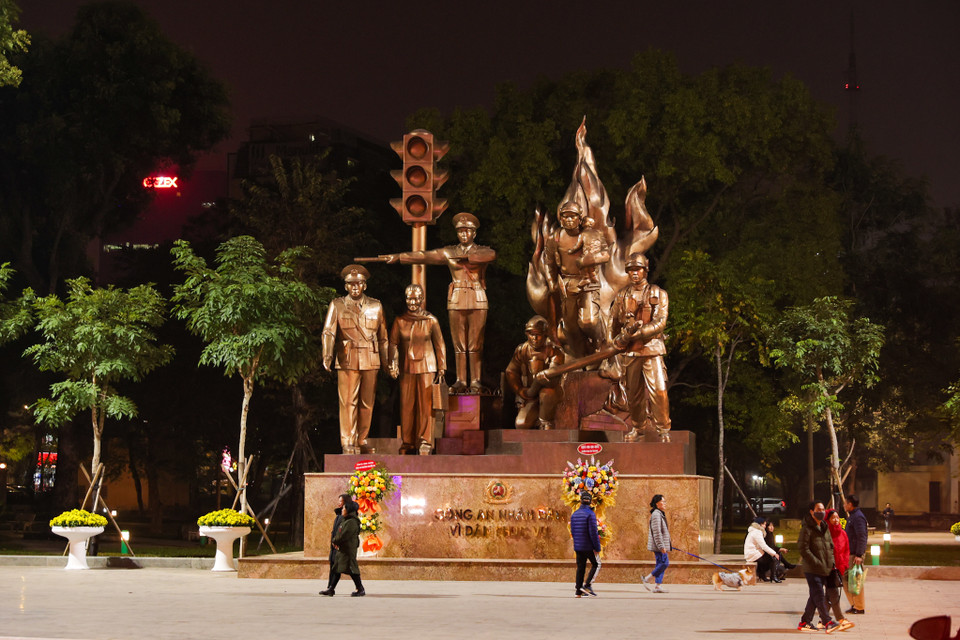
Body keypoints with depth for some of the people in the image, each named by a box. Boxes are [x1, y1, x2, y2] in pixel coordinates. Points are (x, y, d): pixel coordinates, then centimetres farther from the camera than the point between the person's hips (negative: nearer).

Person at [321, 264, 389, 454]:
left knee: (367, 403, 5)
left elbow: (383, 336, 16)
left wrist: (386, 361, 13)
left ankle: (362, 441, 15)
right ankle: (348, 444, -3)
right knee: (348, 401, -7)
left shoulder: (376, 306, 13)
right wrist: (327, 355, -22)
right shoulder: (337, 306, 5)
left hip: (370, 360, 3)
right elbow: (328, 332, -6)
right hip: (347, 360, -3)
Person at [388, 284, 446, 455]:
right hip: (407, 367, 1)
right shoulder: (399, 321, 5)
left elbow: (439, 345, 7)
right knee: (406, 405, 2)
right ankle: (407, 443, 11)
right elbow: (393, 344, 3)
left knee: (425, 405, -4)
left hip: (426, 367, -1)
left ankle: (425, 442, 1)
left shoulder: (431, 321, 3)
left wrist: (441, 369, 4)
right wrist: (393, 365, -11)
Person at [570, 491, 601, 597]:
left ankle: (578, 591, 8)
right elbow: (593, 532, -17)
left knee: (580, 568, 10)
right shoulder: (590, 514, -14)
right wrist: (597, 547, -13)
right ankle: (587, 585, -2)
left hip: (577, 547, 6)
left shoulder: (574, 514, 7)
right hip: (589, 546, -6)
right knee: (596, 564, 12)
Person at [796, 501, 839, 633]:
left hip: (824, 569, 8)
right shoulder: (807, 529, -9)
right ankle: (827, 622, -13)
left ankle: (805, 622, 16)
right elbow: (803, 548, -15)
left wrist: (831, 562, 10)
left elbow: (830, 546, 24)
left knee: (815, 596, 9)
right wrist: (816, 563, -18)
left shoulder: (824, 528, 16)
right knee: (819, 596, -10)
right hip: (812, 570, -8)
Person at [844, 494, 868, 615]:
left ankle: (859, 607, -1)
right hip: (850, 553, 11)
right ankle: (854, 604, 19)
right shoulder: (852, 516, 18)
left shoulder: (858, 517, -14)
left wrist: (859, 555, -26)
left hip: (856, 554, -11)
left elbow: (862, 537, -21)